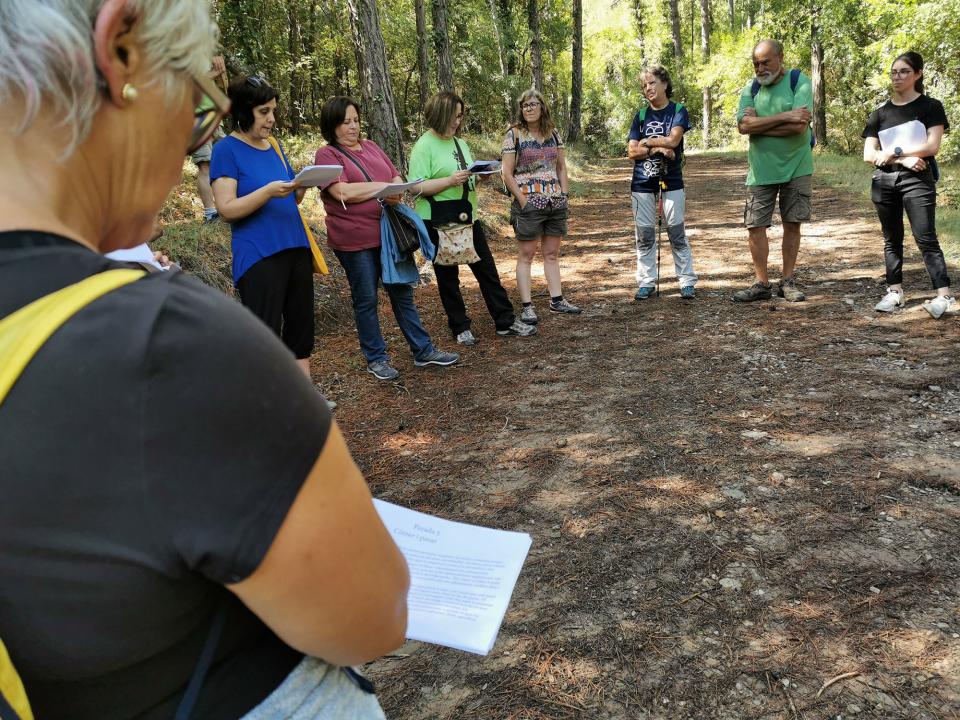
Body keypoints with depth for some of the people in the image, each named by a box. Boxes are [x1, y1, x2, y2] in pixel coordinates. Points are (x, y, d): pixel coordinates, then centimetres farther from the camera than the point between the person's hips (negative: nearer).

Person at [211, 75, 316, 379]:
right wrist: (269, 191, -24)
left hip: (295, 249, 7)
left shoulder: (274, 145, 14)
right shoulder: (227, 149, -5)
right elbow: (227, 209, -12)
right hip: (258, 256, -7)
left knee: (301, 329, 10)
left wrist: (302, 186, -2)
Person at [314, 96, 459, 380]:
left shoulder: (371, 147, 14)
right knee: (366, 300, 5)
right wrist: (383, 186, -10)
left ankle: (423, 351, 18)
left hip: (388, 234, 6)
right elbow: (343, 192, -18)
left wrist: (397, 191, -11)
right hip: (355, 240, -5)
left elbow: (396, 178, 14)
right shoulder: (327, 154, -5)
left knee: (402, 293, 10)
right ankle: (376, 359, 18)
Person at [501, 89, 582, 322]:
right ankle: (526, 306, 2)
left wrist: (563, 194, 6)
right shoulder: (514, 134, -3)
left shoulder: (553, 133, 11)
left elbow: (562, 167, 16)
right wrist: (523, 200, -12)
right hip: (529, 204, -5)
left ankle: (557, 299, 19)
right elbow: (507, 174, -7)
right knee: (526, 255, 0)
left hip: (556, 203, 5)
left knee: (552, 253, 11)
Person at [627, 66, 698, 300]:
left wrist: (646, 142, -5)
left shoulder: (678, 111, 2)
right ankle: (646, 282, 12)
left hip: (671, 182, -3)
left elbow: (673, 140, -15)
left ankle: (687, 282, 6)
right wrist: (658, 148, -12)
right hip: (642, 184, 3)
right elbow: (632, 152, 1)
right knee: (644, 235, 4)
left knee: (677, 234, 0)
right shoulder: (641, 116, 10)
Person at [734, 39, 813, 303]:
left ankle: (788, 282, 16)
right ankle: (762, 284, 10)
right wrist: (784, 117, -19)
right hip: (761, 170, 2)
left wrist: (759, 124, -13)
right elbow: (743, 126, -13)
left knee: (792, 223, 5)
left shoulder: (799, 81, -6)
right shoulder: (751, 88, 4)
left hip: (795, 167, -2)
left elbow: (800, 125, -20)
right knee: (755, 226, 0)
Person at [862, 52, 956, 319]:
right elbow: (868, 155, 2)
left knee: (926, 238, -11)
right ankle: (895, 291, 15)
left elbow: (932, 146, -9)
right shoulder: (879, 113, 11)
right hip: (884, 182, 4)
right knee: (892, 238, 8)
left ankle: (944, 295, -12)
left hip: (917, 181, -4)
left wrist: (893, 152, -8)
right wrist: (904, 158, -11)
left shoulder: (930, 107, 2)